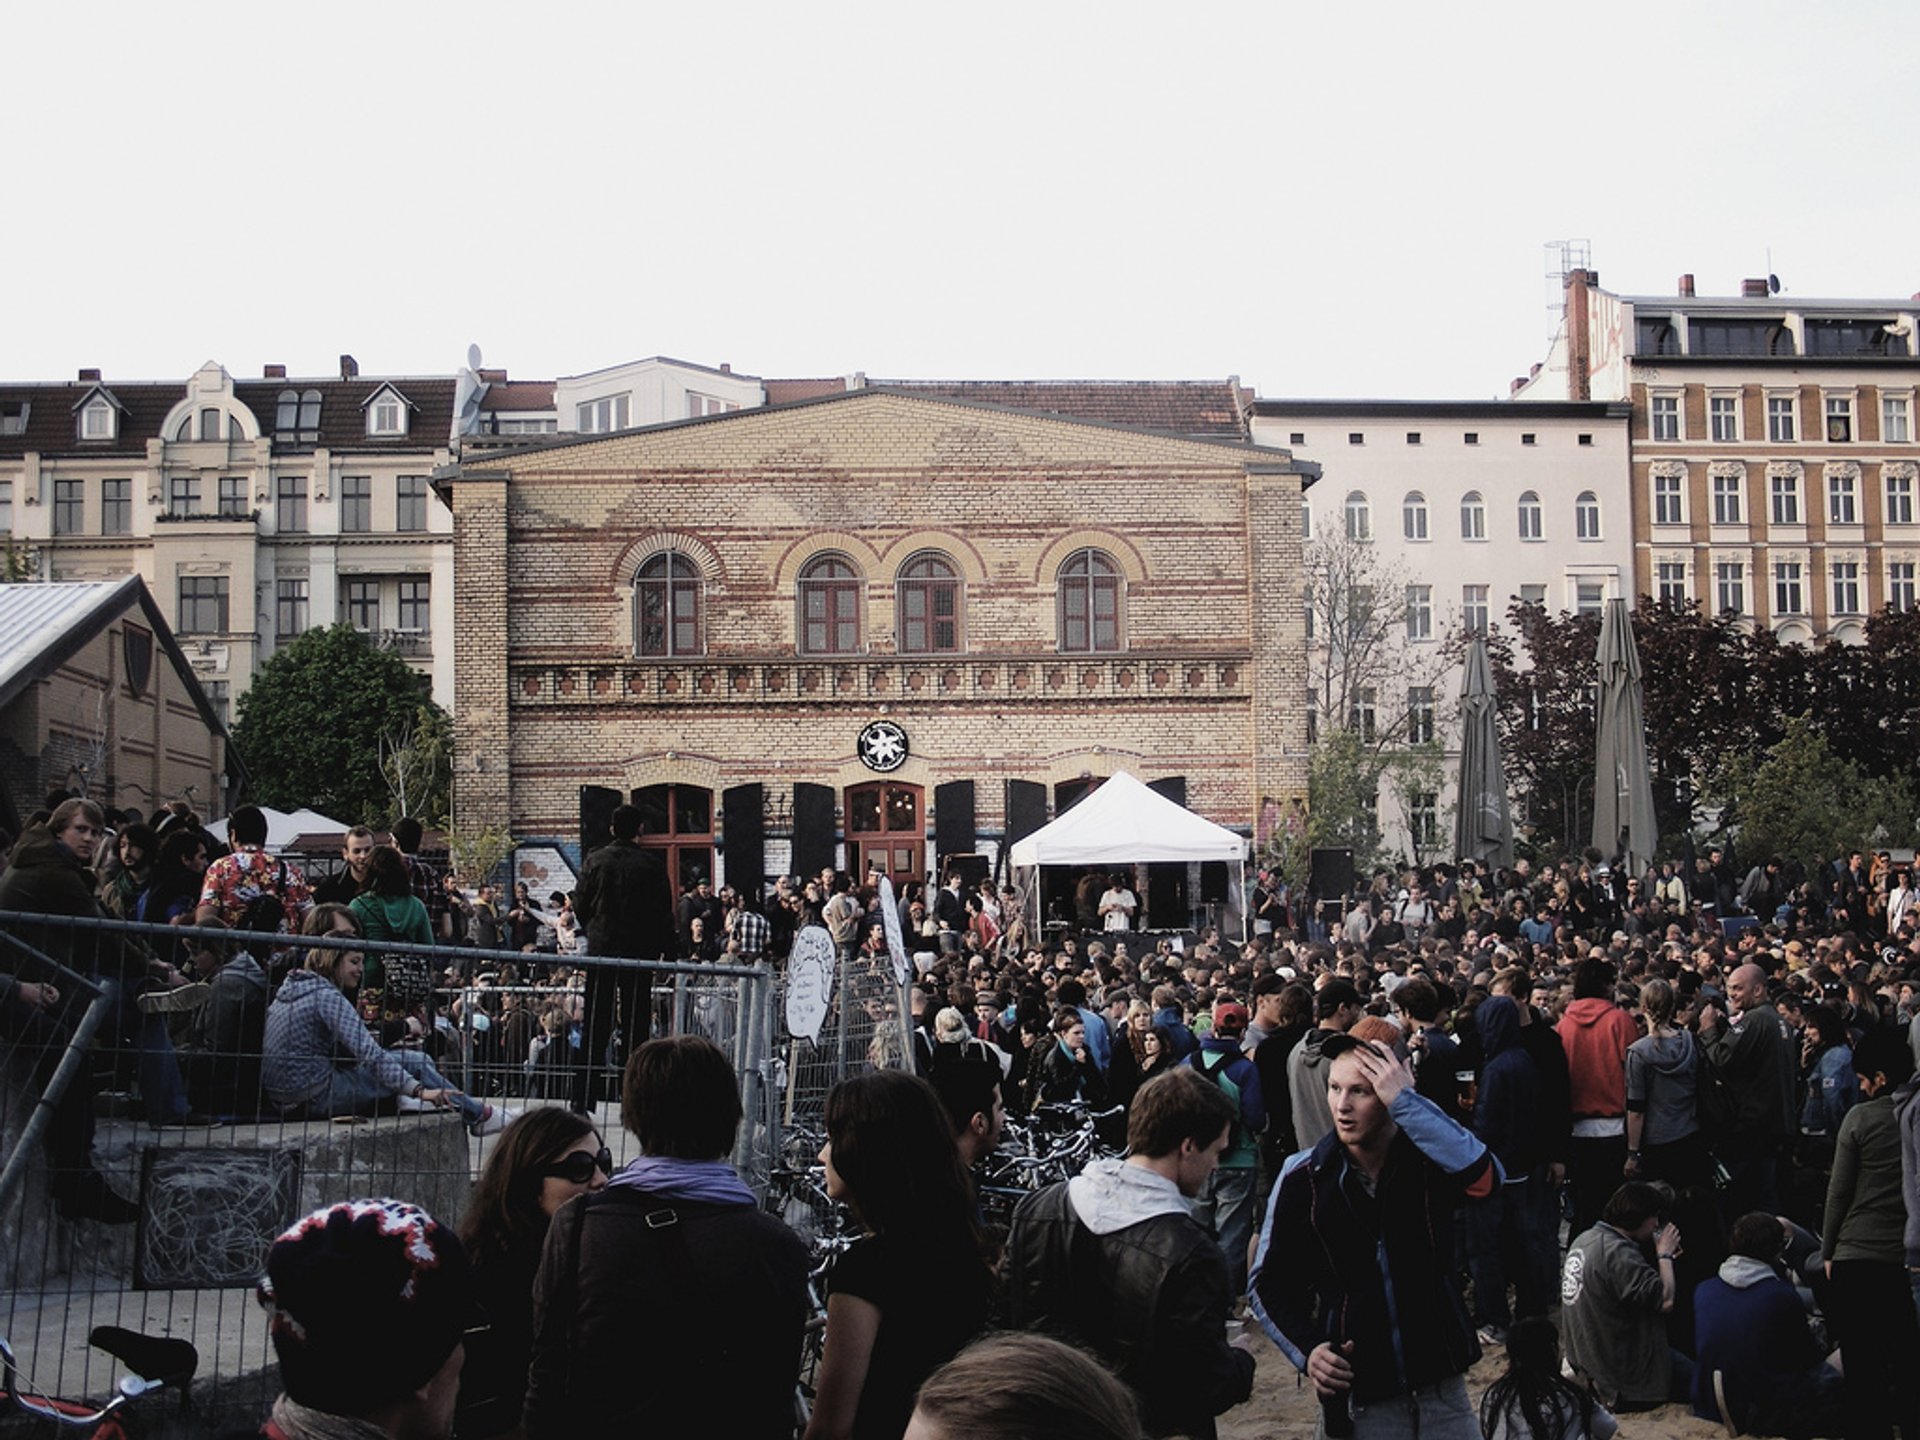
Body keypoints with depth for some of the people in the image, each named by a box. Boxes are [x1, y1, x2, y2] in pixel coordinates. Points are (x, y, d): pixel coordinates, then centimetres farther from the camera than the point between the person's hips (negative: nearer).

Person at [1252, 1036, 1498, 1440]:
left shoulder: (1430, 1156, -7)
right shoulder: (1303, 1177, -6)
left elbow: (1485, 1175, -30)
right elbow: (1269, 1284, 1)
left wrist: (1406, 1102, -31)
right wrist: (1306, 1350, -16)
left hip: (1442, 1383, 0)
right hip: (1360, 1397, 0)